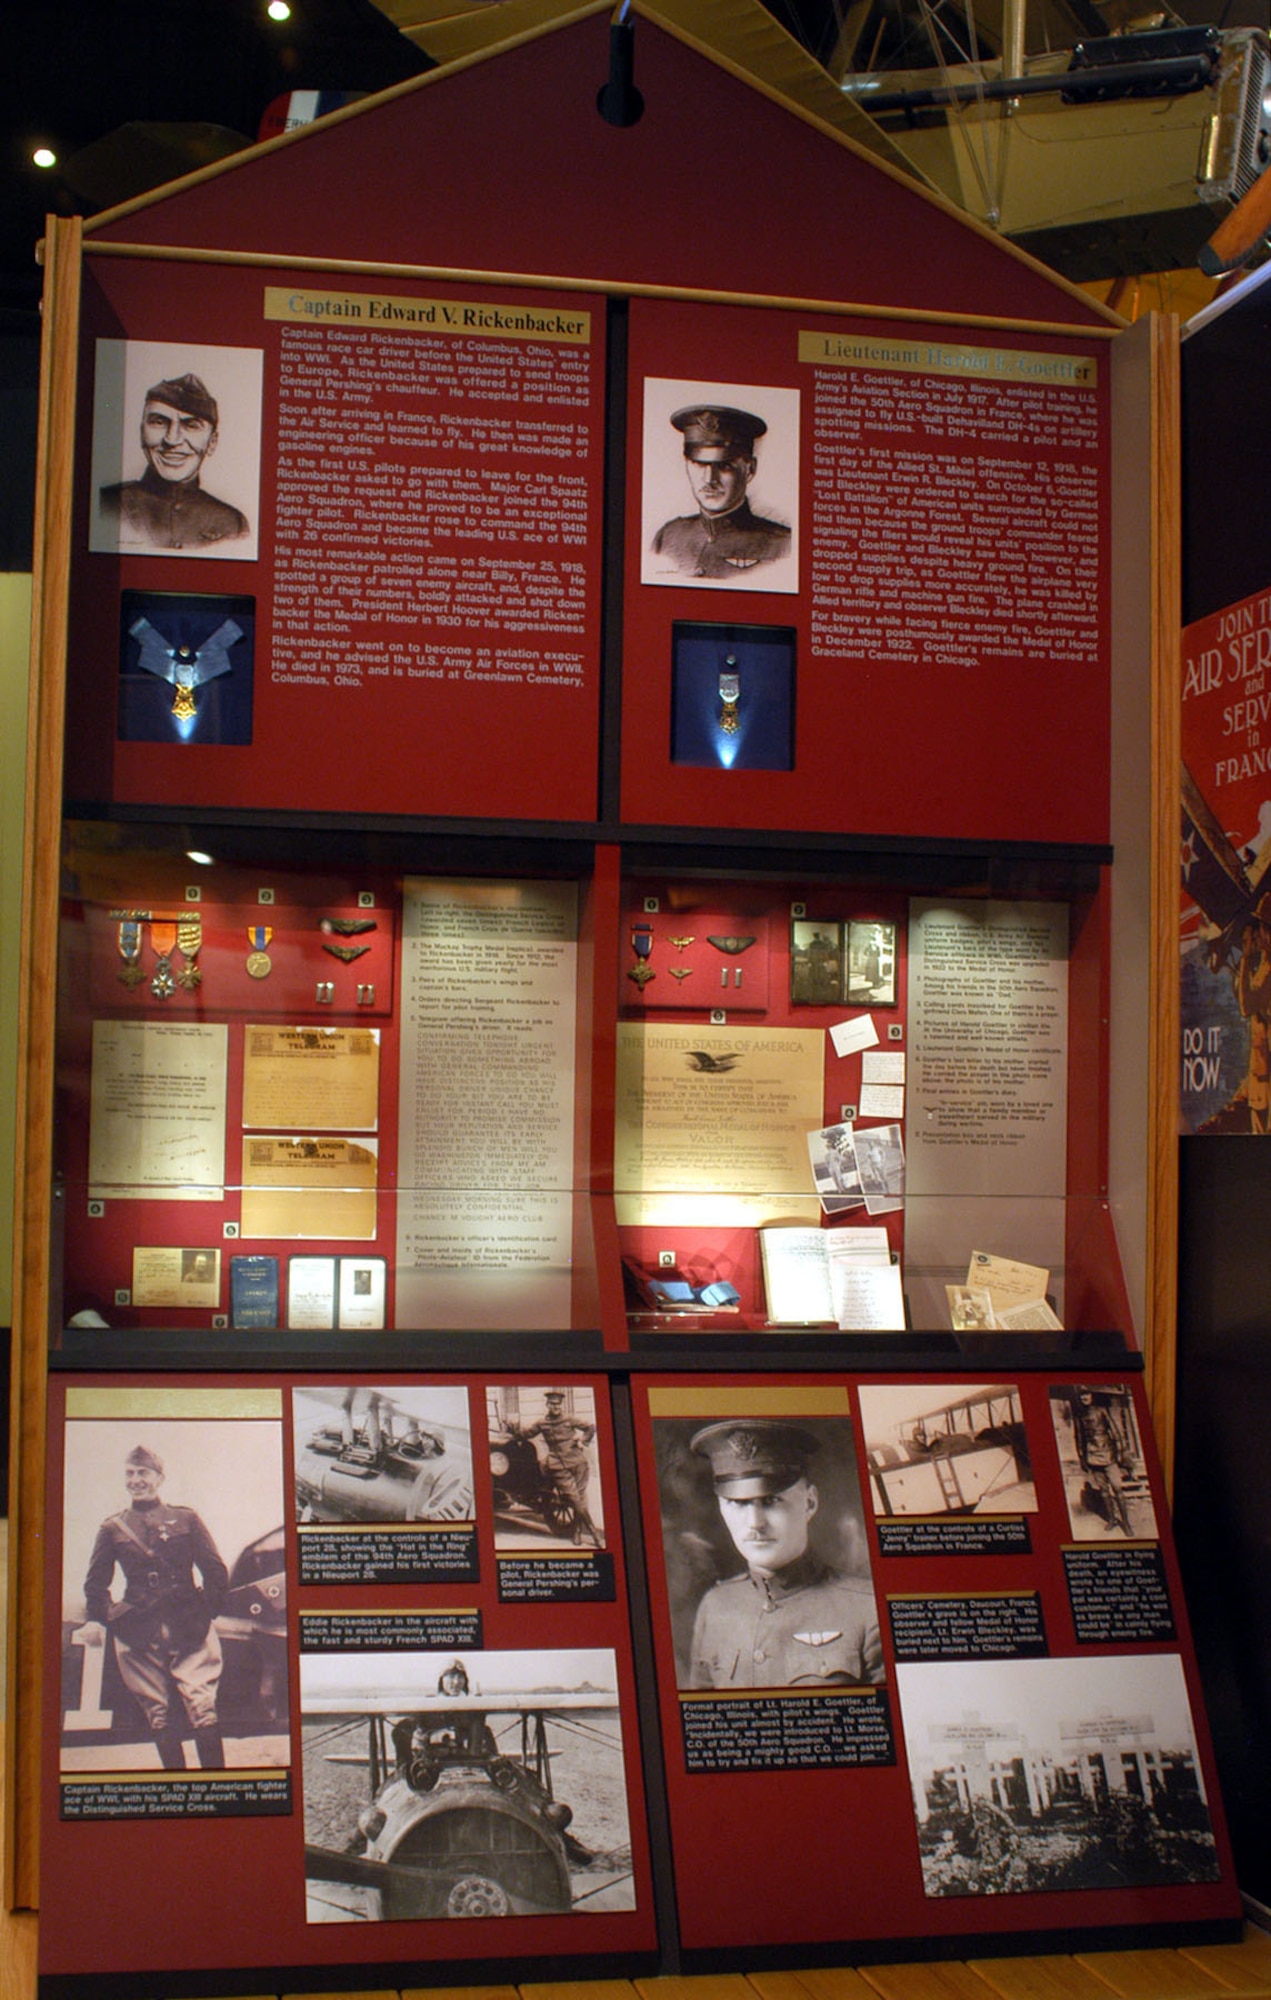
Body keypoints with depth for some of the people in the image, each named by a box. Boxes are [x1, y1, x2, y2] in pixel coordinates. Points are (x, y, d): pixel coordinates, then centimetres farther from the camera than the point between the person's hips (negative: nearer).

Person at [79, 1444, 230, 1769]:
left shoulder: (185, 1519, 8)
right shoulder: (112, 1528, 11)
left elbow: (216, 1572, 7)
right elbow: (96, 1582, 14)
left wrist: (206, 1612, -1)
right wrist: (96, 1619, -1)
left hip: (189, 1630, -2)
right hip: (138, 1635, 2)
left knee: (202, 1708, -13)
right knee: (159, 1717, 3)